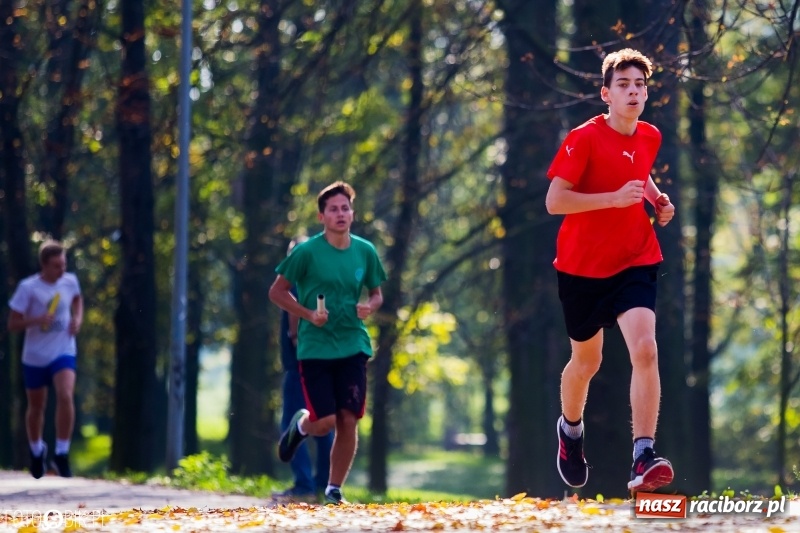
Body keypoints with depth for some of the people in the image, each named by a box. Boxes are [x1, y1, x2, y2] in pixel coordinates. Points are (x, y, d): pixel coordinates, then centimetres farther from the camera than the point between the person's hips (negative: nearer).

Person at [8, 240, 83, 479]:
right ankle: (36, 451, 41)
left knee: (65, 396, -23)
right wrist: (37, 320, -27)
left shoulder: (70, 281, -3)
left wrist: (77, 318, 3)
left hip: (63, 353, 1)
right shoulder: (28, 288, -13)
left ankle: (61, 455, -15)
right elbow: (12, 324, -10)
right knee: (36, 407, 13)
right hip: (35, 357, -1)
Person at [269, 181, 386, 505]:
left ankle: (334, 489, 12)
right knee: (325, 422, -9)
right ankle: (300, 424, 28)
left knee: (348, 420, -4)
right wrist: (308, 314, -13)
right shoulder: (307, 252, -6)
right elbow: (277, 292, 0)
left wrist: (369, 307, -6)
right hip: (315, 347, -3)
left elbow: (376, 294, 17)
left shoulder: (365, 251, 5)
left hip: (353, 347, 3)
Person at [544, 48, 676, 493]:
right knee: (587, 360, 15)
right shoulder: (584, 139, -13)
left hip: (636, 261, 2)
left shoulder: (650, 137, 5)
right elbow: (554, 201, -18)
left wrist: (657, 199, 7)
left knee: (645, 350, -21)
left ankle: (644, 458, -25)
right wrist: (614, 198, -27)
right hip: (583, 267, -2)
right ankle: (571, 428, 47)